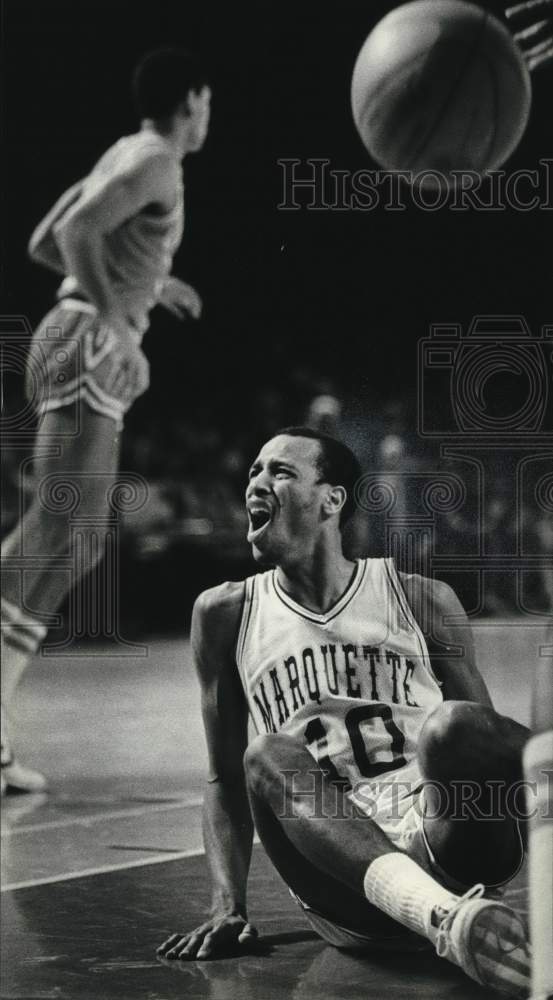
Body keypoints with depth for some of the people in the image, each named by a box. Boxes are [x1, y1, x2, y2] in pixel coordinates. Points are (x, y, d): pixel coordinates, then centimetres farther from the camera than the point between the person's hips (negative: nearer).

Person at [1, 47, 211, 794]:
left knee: (72, 540, 6)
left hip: (82, 349, 10)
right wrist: (116, 319, -21)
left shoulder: (124, 156, 21)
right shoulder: (153, 161, -7)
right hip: (88, 349, -10)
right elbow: (74, 231, -22)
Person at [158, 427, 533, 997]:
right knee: (268, 756, -32)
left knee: (453, 727, -31)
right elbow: (226, 778, 18)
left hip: (438, 835, -1)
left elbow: (488, 746, 15)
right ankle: (449, 919, -56)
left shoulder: (423, 602, 13)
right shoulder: (226, 615, 16)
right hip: (336, 873, 1)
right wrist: (228, 907, 3)